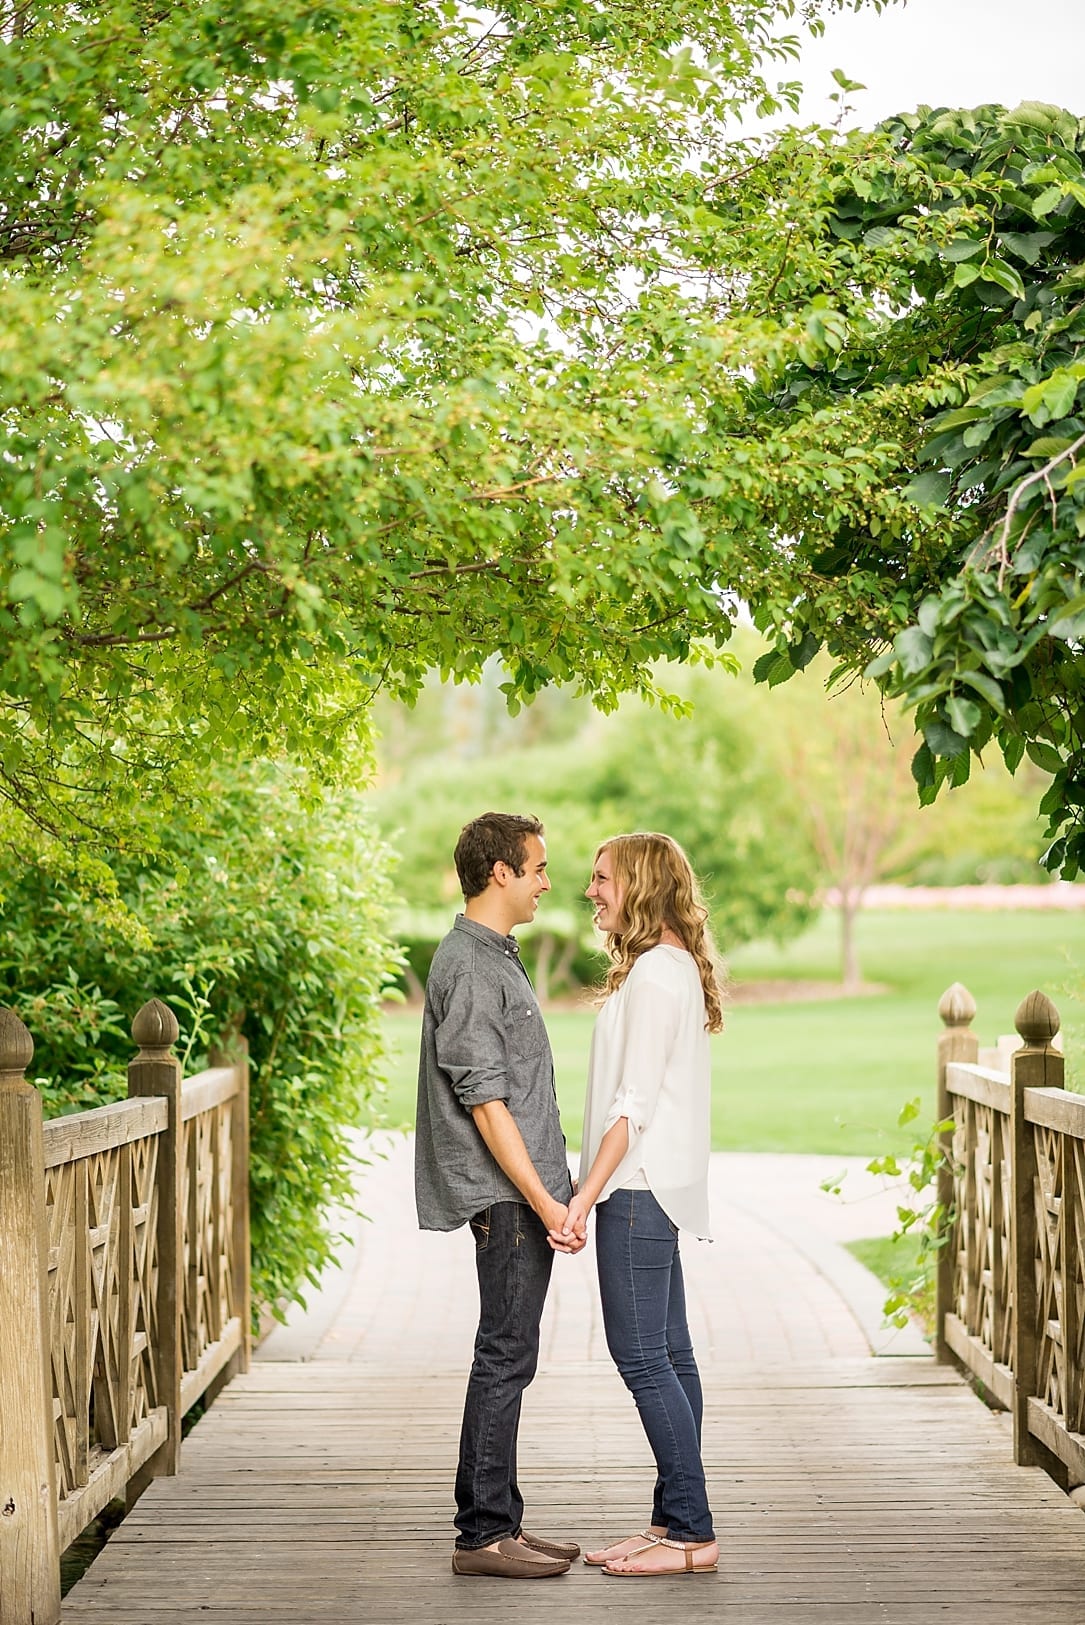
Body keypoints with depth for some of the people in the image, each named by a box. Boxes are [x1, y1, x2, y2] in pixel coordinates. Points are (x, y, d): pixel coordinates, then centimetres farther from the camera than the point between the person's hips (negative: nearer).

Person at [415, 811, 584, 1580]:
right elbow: (485, 1102, -20)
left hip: (526, 1193, 10)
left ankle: (500, 1521, 19)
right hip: (507, 1198, -10)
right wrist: (543, 1201, -21)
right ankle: (483, 1533, -1)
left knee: (508, 1358, 12)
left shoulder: (496, 957, 17)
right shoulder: (470, 968, -15)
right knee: (505, 1358, -6)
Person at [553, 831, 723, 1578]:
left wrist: (587, 1194, -21)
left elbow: (635, 1101, -19)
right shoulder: (678, 967, 16)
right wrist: (597, 1189, 18)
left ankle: (692, 1534, -5)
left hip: (639, 1185, -10)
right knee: (668, 1354, 10)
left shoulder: (654, 972, -15)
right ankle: (674, 1521, 15)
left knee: (643, 1356, -8)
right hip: (656, 1185, 10)